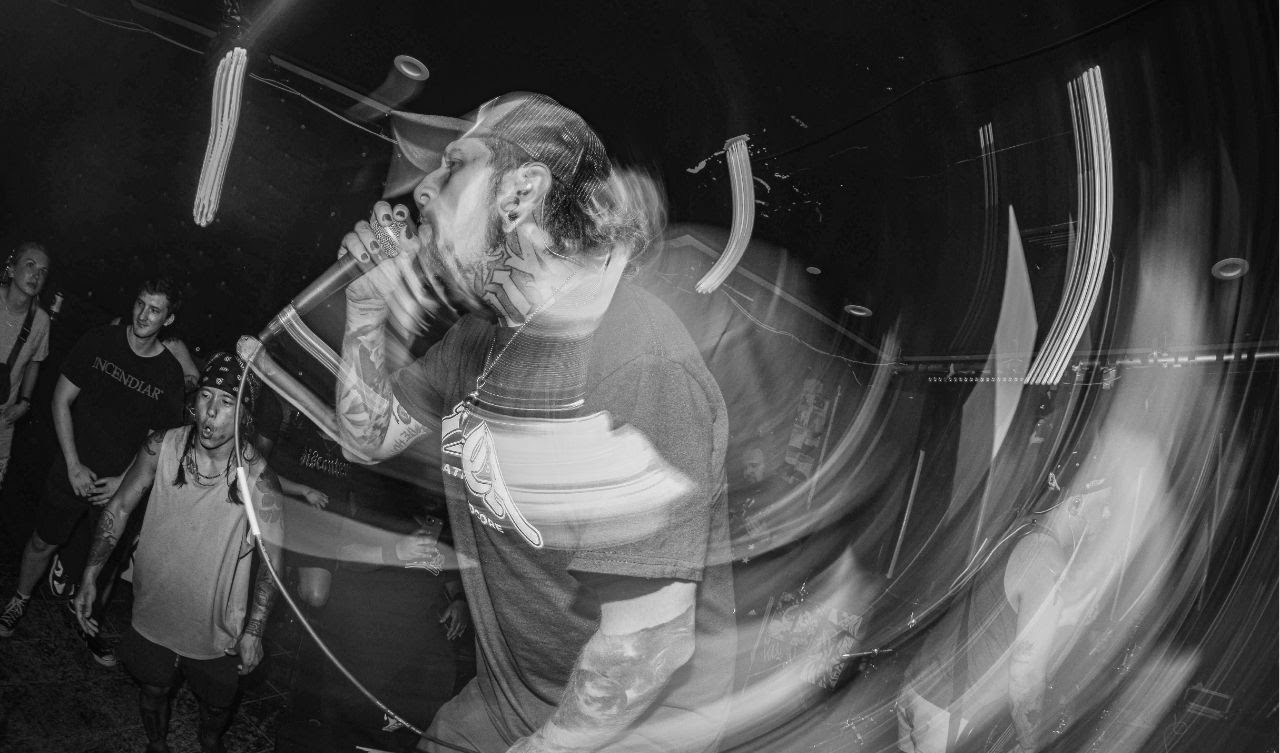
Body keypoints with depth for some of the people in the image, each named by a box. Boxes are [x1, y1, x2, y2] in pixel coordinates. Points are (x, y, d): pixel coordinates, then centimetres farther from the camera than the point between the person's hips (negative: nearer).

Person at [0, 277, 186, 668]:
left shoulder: (170, 374, -9)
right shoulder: (99, 342, -10)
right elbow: (61, 401, -5)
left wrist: (127, 481, -11)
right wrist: (74, 466, -9)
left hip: (122, 487, 0)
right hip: (73, 473, 0)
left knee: (107, 564, 11)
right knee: (43, 543, 17)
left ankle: (89, 625, 35)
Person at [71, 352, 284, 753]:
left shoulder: (258, 479, -25)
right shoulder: (161, 448, -17)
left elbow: (272, 558, -15)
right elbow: (119, 507, -3)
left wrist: (253, 631, -14)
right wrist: (89, 578, -6)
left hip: (216, 630, -2)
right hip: (153, 612, 2)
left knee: (216, 705, 22)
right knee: (153, 691, 26)